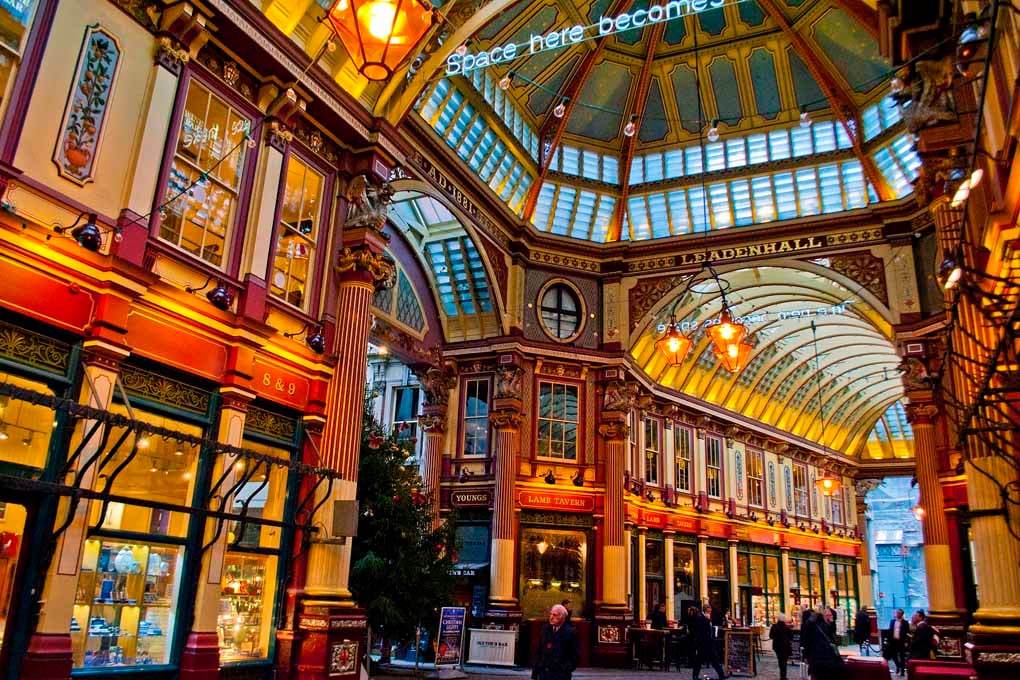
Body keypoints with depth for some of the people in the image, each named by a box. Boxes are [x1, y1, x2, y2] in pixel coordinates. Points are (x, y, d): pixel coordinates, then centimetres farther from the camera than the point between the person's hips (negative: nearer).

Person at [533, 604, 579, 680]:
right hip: (543, 673, 5)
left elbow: (575, 657, -5)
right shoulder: (545, 629, 9)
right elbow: (539, 652, 12)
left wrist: (565, 670, -15)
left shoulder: (570, 632, -6)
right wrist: (535, 671, 7)